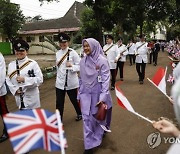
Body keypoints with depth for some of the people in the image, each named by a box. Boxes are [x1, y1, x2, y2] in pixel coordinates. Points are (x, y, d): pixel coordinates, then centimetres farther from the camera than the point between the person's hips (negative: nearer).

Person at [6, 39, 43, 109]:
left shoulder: (33, 63, -10)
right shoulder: (11, 65, 4)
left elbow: (40, 79, -15)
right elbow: (8, 80, 5)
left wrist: (24, 80, -23)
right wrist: (15, 90, -10)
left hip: (31, 97, -4)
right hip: (19, 97, 4)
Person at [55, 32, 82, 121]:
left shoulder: (73, 52, -11)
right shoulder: (58, 53, 6)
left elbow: (80, 66, -12)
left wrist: (71, 65, -28)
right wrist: (58, 76, 15)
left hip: (71, 82, -4)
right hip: (60, 82, 4)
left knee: (74, 100, 15)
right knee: (59, 102, 4)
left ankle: (79, 114, 43)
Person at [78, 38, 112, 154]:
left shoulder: (102, 60, -11)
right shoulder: (83, 61, 4)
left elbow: (106, 79, -14)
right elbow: (82, 79, 10)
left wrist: (103, 96, -21)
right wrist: (79, 95, 12)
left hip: (97, 93, -3)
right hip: (86, 93, 4)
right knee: (87, 118, 3)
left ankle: (102, 131, 46)